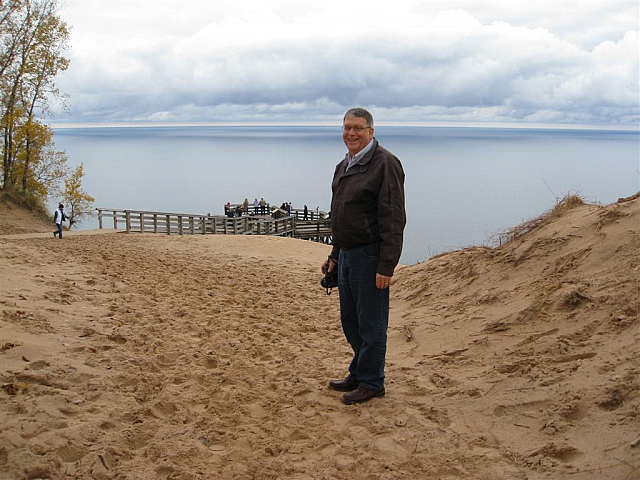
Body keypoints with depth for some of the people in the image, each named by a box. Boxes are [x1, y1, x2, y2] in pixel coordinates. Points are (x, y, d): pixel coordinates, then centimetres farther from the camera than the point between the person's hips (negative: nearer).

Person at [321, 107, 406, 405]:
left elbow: (393, 219, -17)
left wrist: (386, 266, -21)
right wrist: (335, 255, 21)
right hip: (347, 255, 9)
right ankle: (358, 375, 31)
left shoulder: (385, 163, -12)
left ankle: (371, 382, 14)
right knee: (350, 322, 17)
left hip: (370, 257, -9)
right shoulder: (344, 166, 16)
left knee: (370, 324, 1)